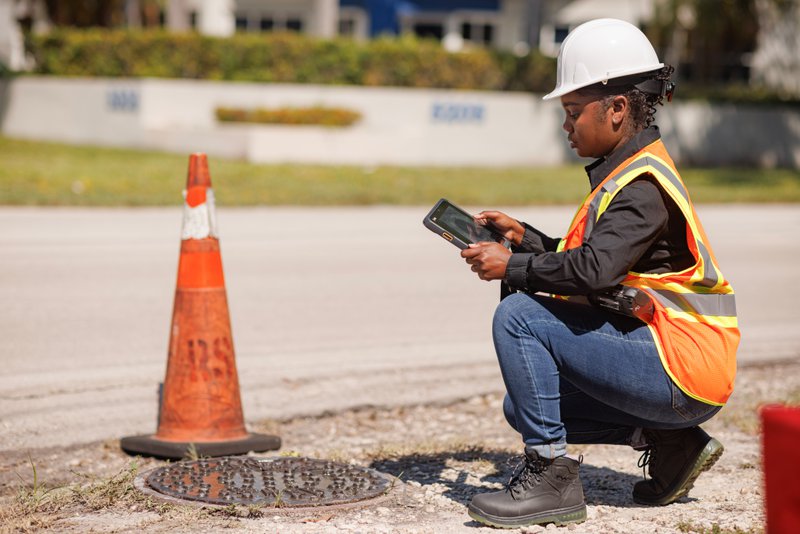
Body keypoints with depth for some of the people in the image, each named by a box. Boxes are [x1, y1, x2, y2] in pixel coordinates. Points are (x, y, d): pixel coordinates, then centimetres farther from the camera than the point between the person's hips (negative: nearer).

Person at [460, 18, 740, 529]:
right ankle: (668, 441, 12)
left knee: (519, 317, -17)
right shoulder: (634, 172, 15)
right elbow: (596, 261, 20)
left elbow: (593, 271, -30)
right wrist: (525, 237, 11)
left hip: (680, 370, -10)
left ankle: (551, 473, -14)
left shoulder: (643, 184, -17)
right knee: (525, 406, 16)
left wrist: (514, 265, -17)